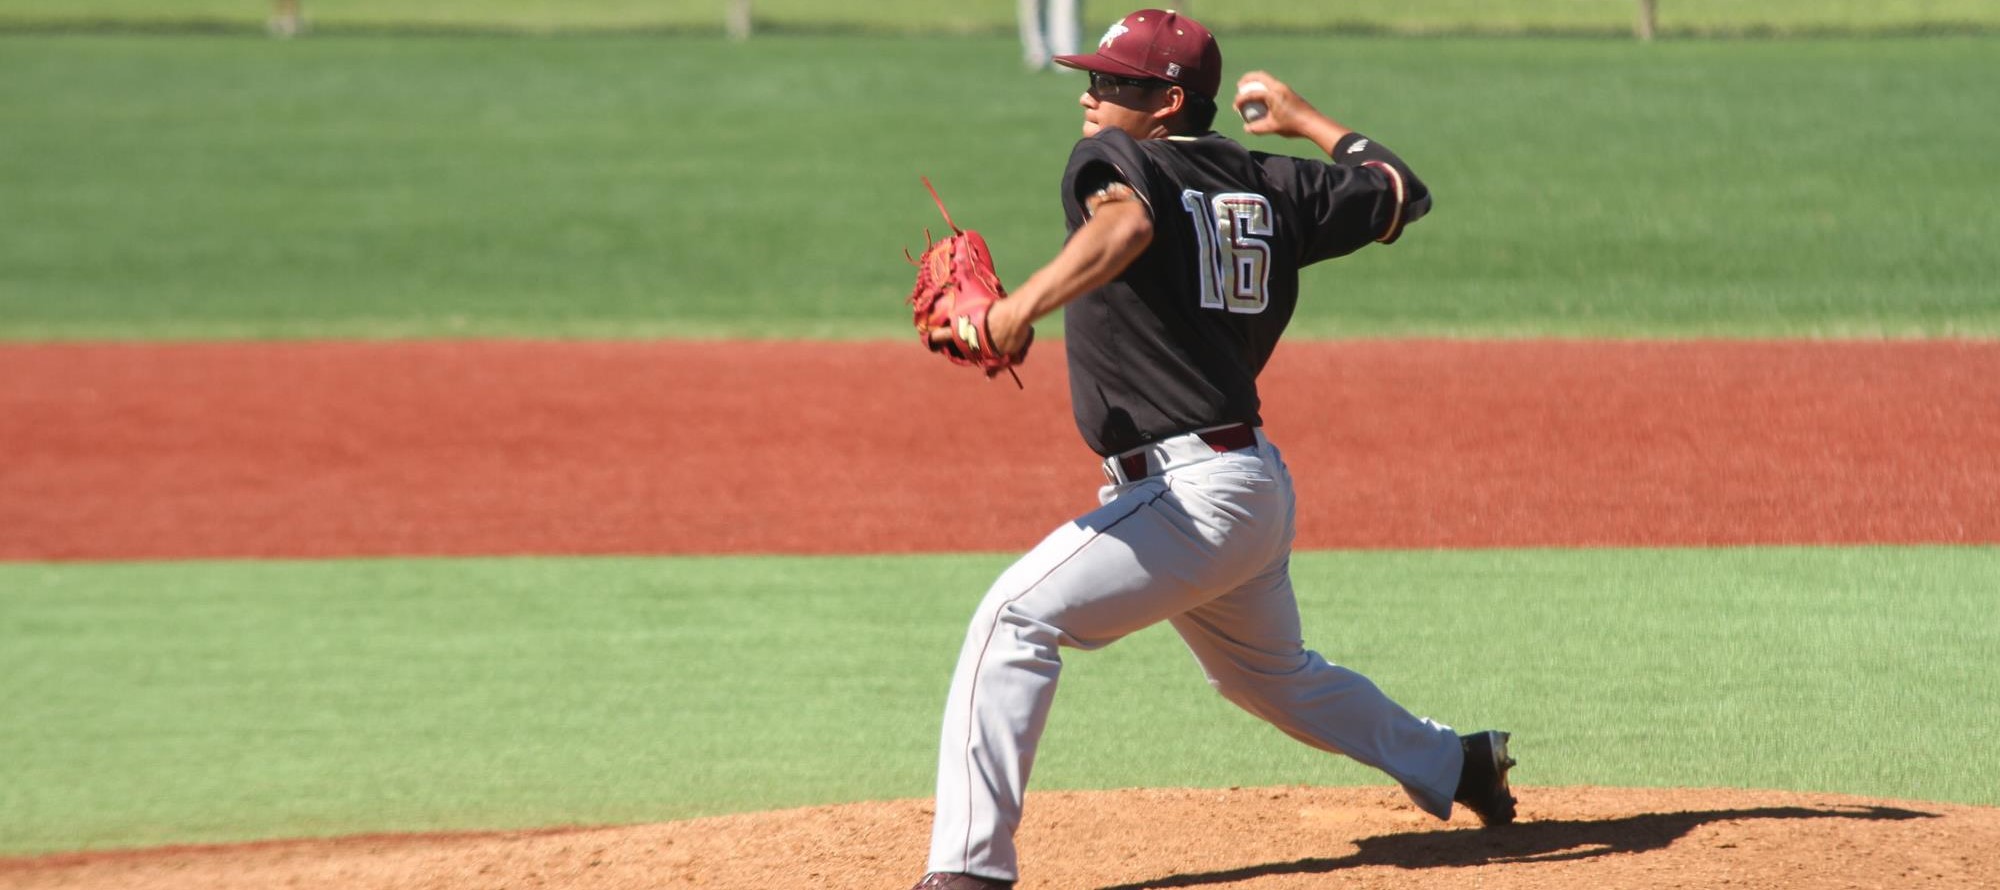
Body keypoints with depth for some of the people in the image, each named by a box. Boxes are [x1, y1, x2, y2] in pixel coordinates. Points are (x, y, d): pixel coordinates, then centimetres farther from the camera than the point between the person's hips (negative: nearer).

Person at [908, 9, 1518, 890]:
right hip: (1256, 483, 9)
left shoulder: (1115, 158, -10)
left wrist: (1022, 306, -45)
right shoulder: (1271, 184, 10)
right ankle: (1454, 765, 46)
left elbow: (1125, 224, -34)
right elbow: (1401, 193, 21)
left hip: (1191, 493, -9)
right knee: (1269, 672, 33)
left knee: (1014, 620, -15)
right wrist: (1304, 120, 35)